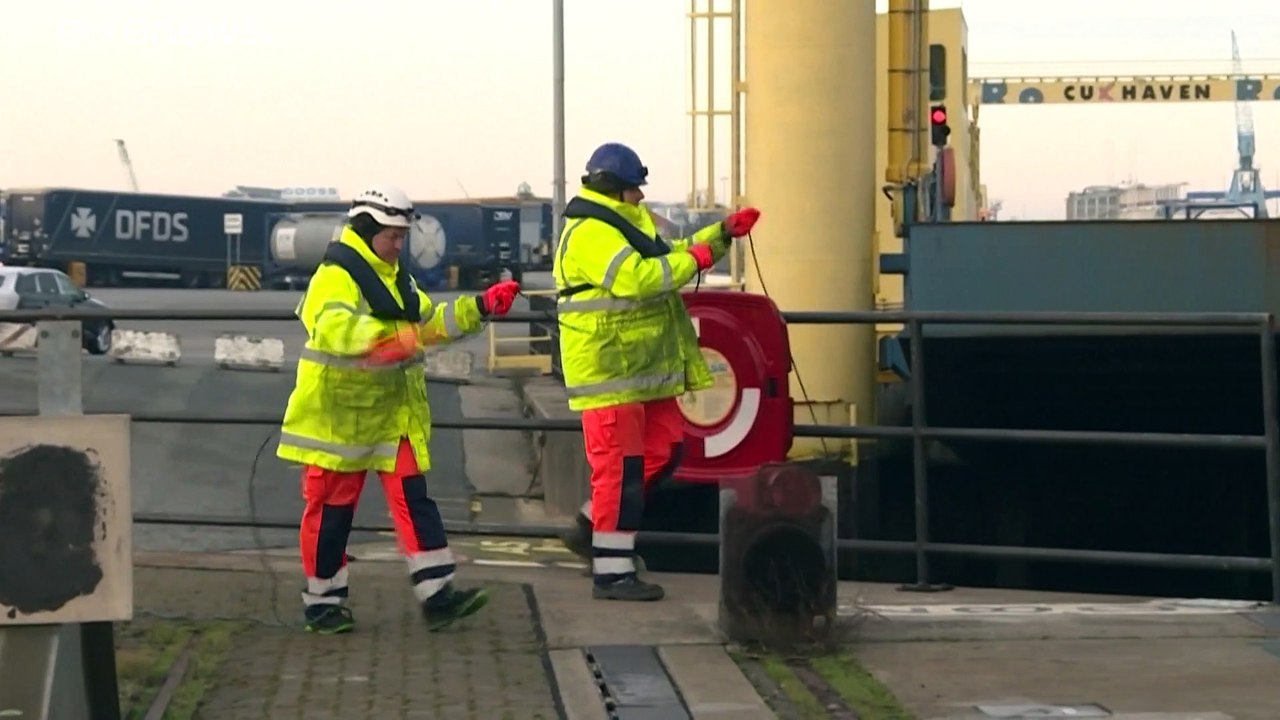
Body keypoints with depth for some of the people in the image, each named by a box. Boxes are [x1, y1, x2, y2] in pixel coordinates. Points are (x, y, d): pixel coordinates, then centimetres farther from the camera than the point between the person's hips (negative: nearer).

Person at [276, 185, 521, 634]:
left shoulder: (396, 277, 15)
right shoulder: (336, 277, -15)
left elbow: (430, 322, 22)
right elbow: (334, 327, -34)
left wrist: (480, 308, 9)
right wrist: (392, 337, -49)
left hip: (394, 414, 7)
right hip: (339, 414, -7)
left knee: (413, 498, -2)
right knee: (331, 507, 1)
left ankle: (436, 594, -7)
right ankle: (321, 601, 12)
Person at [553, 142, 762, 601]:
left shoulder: (624, 224, 19)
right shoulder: (589, 234, -16)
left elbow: (668, 257, 28)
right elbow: (635, 276, -29)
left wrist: (723, 234, 17)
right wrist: (693, 260, -18)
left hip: (643, 369, 11)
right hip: (608, 370, -10)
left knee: (664, 449, 13)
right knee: (620, 467, -8)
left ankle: (591, 528, 22)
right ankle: (611, 572, -4)